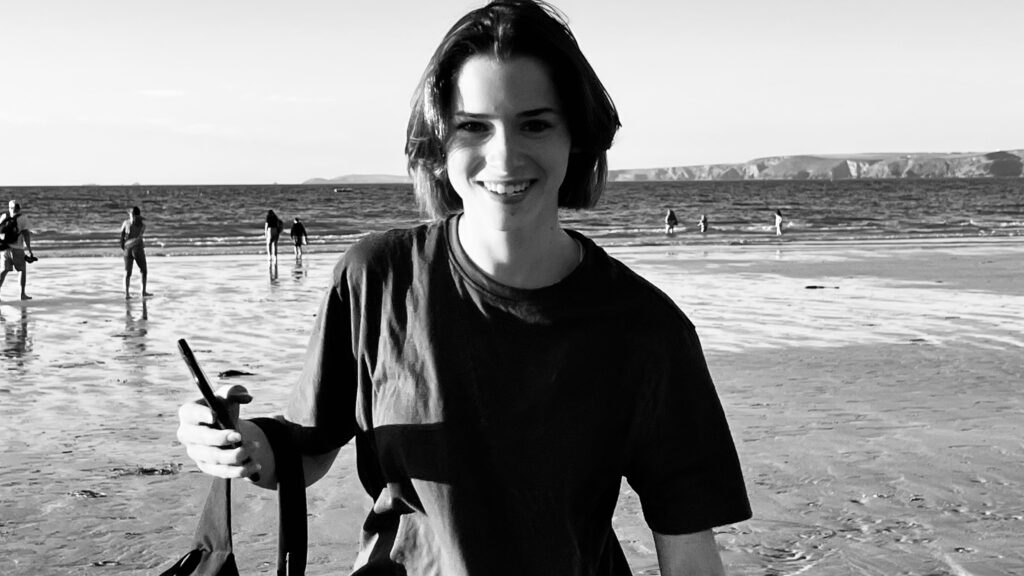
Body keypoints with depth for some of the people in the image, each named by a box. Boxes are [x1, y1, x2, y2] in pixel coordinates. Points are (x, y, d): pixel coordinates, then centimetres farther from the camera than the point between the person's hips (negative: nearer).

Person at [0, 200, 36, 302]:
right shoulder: (23, 218, -5)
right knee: (22, 270, 12)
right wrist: (30, 251, -9)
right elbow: (26, 235, -11)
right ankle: (23, 294, 11)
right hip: (17, 248, -3)